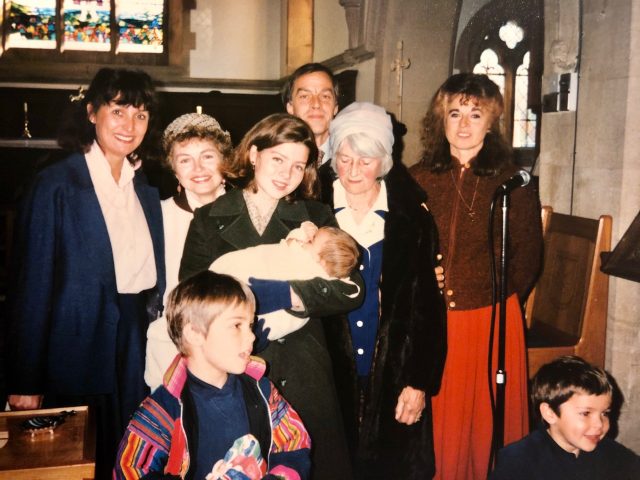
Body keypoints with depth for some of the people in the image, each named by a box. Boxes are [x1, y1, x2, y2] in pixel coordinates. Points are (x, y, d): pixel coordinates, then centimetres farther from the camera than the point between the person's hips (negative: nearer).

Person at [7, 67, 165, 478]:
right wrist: (26, 382, -11)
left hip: (139, 348, 5)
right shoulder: (57, 184, -9)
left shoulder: (147, 190, 8)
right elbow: (35, 283, -10)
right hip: (81, 349, -5)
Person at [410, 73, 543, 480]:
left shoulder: (514, 182, 1)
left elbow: (528, 255, 4)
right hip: (430, 321, 2)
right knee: (433, 427, 9)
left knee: (486, 425, 10)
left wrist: (499, 302, 0)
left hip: (492, 320, -1)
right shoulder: (418, 179, 5)